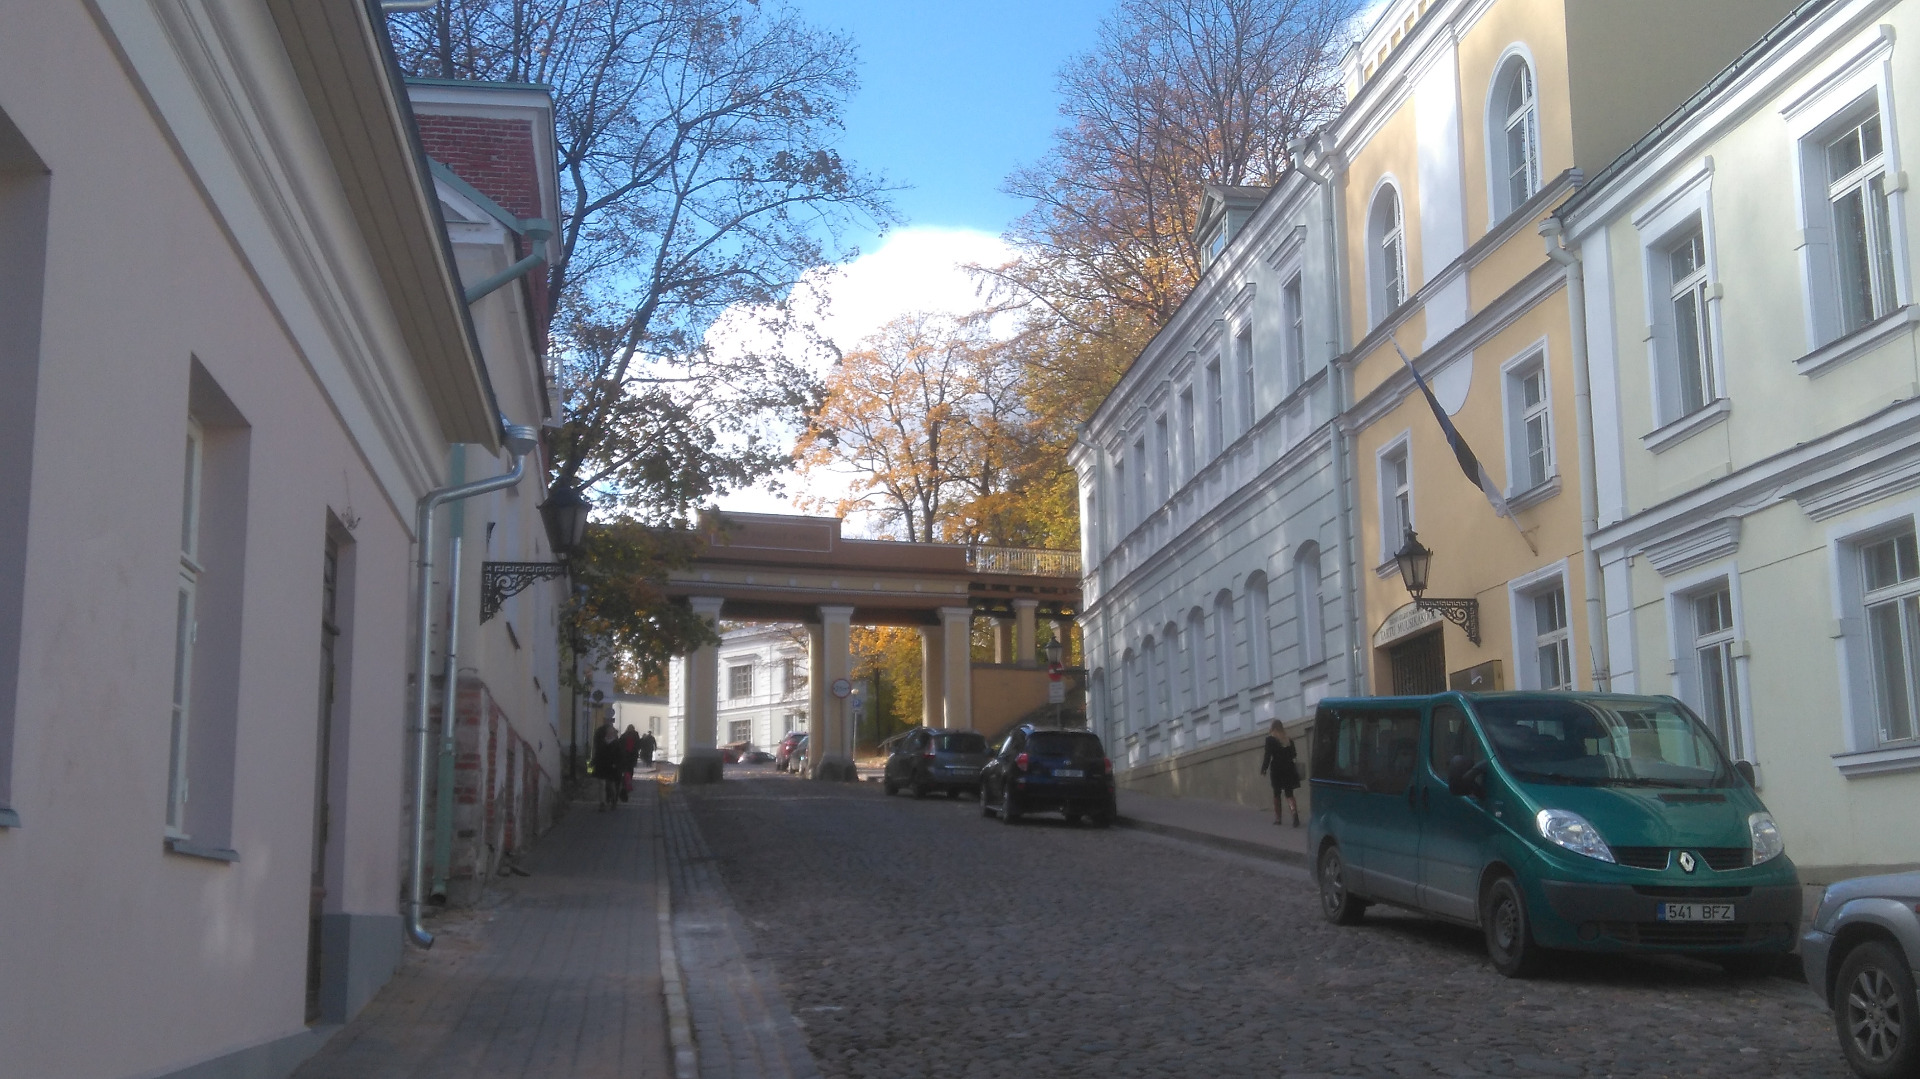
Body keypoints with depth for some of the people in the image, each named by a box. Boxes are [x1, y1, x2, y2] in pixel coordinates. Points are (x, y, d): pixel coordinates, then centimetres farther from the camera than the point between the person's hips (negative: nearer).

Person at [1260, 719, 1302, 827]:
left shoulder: (1270, 739, -6)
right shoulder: (1289, 740, 6)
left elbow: (1268, 755, -10)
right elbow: (1293, 755, 9)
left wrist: (1264, 769, -4)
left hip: (1276, 770, -3)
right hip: (1289, 769, 3)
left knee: (1277, 794, 10)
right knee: (1289, 794, 4)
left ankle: (1278, 818, 13)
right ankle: (1294, 812, -22)